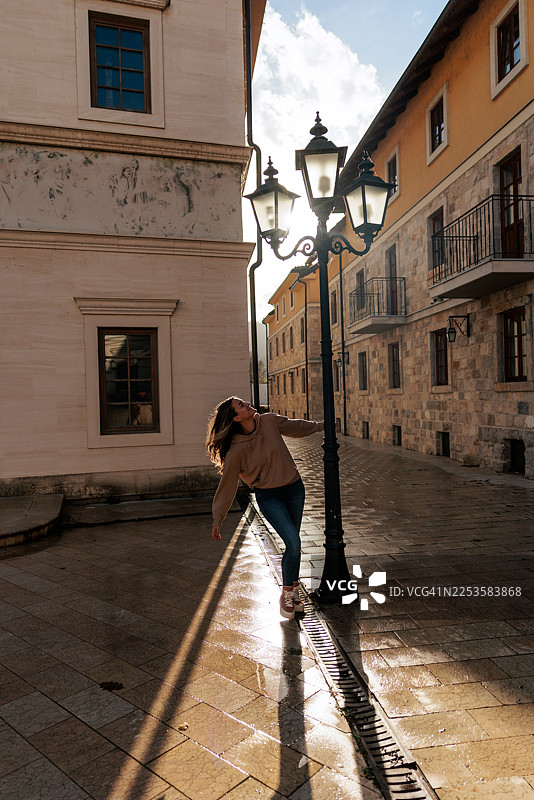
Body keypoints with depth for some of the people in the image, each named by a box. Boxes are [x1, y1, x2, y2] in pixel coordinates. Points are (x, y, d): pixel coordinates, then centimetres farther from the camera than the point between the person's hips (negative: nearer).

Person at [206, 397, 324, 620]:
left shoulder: (270, 422, -7)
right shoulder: (236, 451, -18)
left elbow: (296, 427, 13)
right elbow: (227, 485, -10)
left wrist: (320, 425, 26)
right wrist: (217, 519, -8)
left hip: (294, 489, 4)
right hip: (268, 497, -4)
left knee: (293, 544, 10)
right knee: (293, 543, -16)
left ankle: (293, 590, 31)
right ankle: (287, 593, 8)